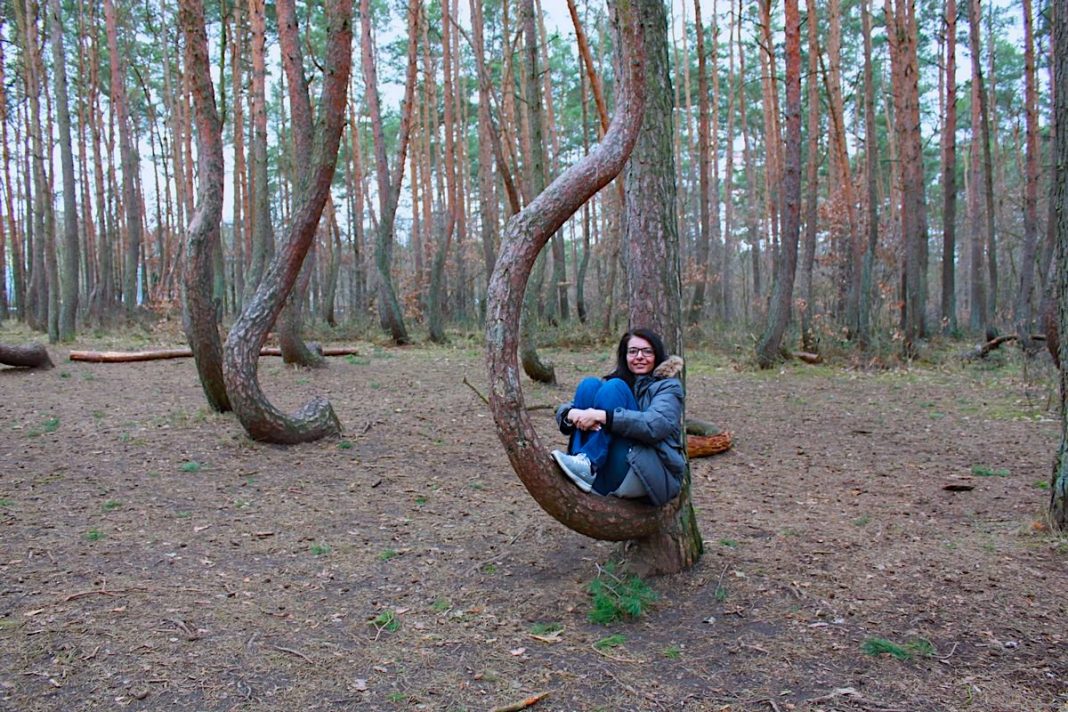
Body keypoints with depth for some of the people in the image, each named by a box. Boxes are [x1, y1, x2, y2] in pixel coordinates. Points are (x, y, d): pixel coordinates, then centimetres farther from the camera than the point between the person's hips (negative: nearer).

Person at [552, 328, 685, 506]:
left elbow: (655, 425, -19)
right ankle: (582, 465, -23)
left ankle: (588, 467, -29)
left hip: (653, 476, -4)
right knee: (589, 384, -8)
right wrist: (573, 415, -19)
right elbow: (564, 411, 7)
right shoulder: (613, 381, 17)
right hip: (606, 473, 5)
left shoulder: (667, 385, 4)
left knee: (614, 388, -17)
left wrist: (601, 416, -28)